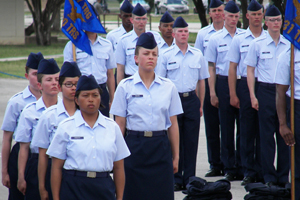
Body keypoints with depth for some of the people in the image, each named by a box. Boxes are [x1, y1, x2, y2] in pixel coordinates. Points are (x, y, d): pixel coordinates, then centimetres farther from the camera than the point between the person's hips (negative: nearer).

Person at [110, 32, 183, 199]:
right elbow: (119, 125, 2)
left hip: (160, 147, 1)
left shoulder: (168, 87, 5)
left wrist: (176, 156, 7)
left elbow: (173, 124, 8)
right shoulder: (125, 87, 1)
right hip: (134, 146, -1)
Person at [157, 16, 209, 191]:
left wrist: (200, 105, 10)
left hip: (192, 99, 2)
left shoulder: (197, 55, 7)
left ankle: (189, 178, 10)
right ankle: (175, 179, 7)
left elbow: (201, 81, 12)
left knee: (191, 141, 3)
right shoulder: (167, 55, 1)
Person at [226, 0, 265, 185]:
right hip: (245, 85, 0)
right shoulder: (239, 39, 5)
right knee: (247, 130, 2)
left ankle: (262, 170, 10)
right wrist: (233, 94, 0)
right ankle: (249, 171, 8)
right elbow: (233, 67, 5)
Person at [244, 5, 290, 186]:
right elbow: (250, 70, 4)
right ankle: (269, 176, 6)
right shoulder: (257, 44, 1)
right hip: (266, 91, -2)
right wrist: (253, 96, -3)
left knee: (284, 134, 5)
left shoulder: (289, 44, 6)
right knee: (267, 135, 1)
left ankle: (283, 176, 12)